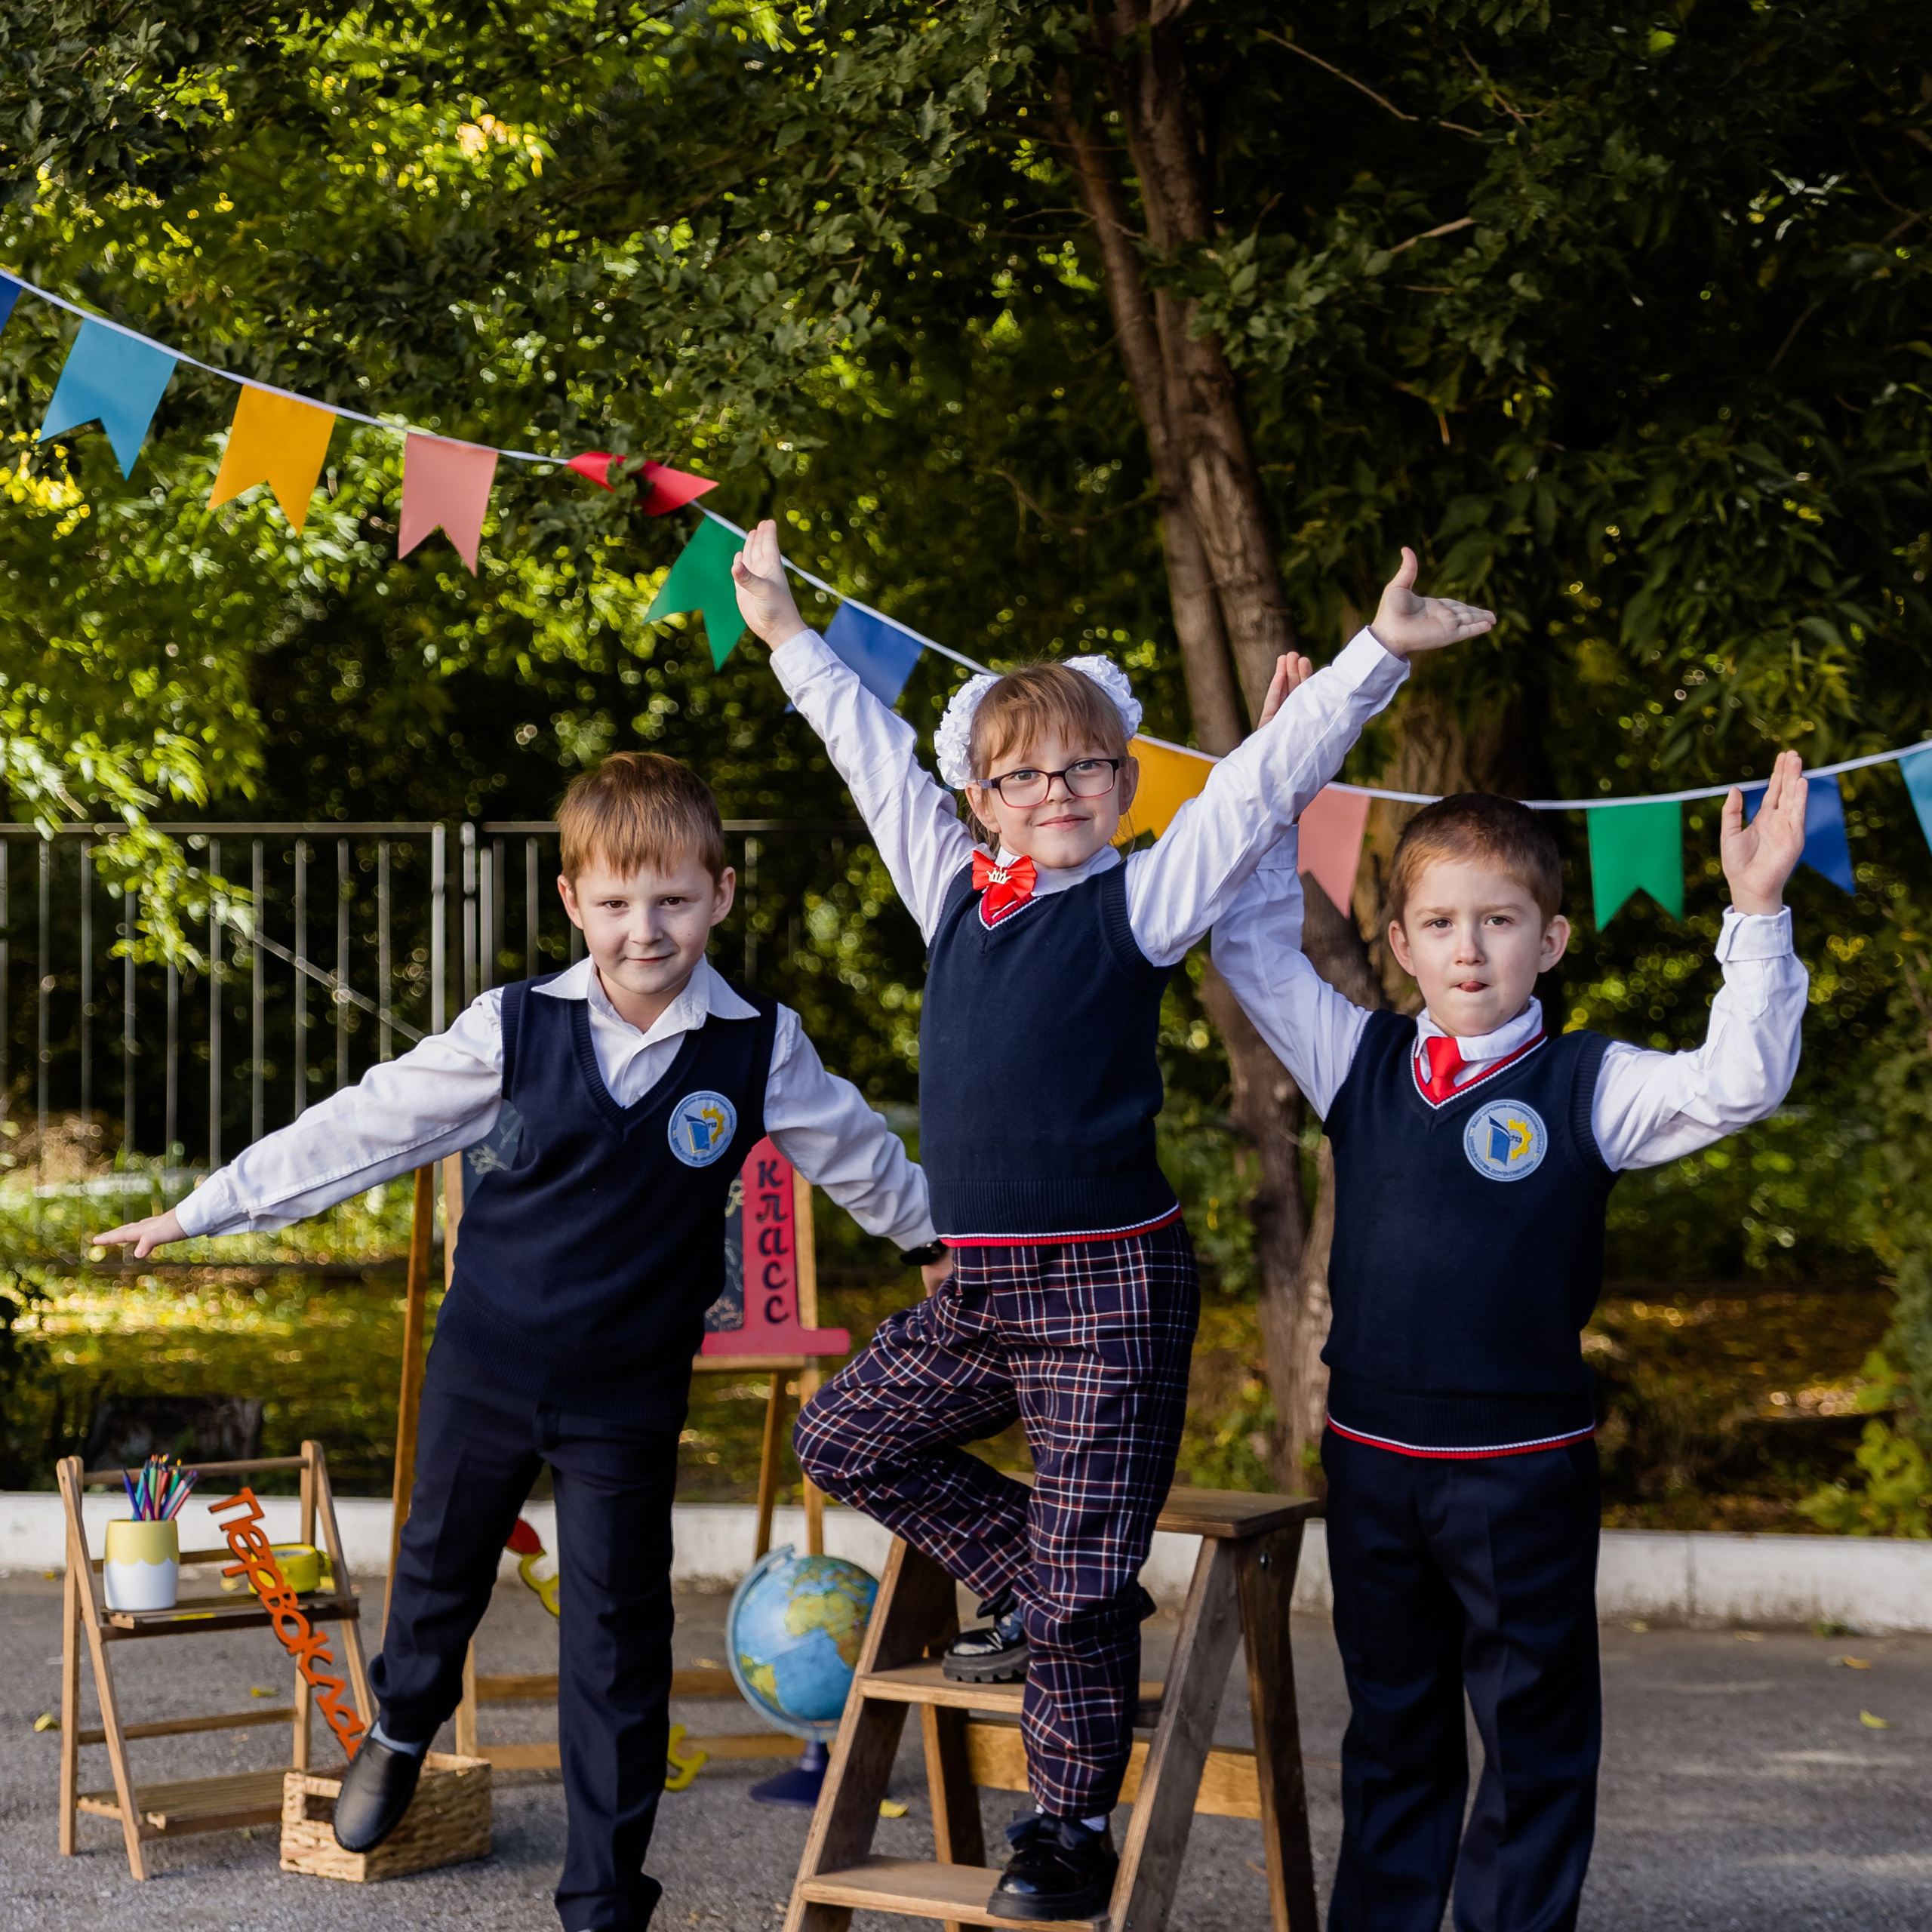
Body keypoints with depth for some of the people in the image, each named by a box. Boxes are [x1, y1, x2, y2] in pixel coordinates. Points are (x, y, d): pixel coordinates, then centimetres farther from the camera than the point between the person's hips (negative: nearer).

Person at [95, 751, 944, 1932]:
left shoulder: (762, 1048, -9)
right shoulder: (517, 1028, -10)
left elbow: (865, 1161, 6)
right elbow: (367, 1126, -5)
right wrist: (202, 1211, -3)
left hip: (630, 1392, -1)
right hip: (485, 1360, 1)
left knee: (616, 1643, 3)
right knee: (441, 1569, 21)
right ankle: (403, 1727, 54)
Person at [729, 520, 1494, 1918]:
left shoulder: (1141, 899, -2)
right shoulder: (953, 888, 11)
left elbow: (1267, 780, -9)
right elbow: (876, 750, 22)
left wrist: (1379, 652, -17)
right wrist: (789, 635, 32)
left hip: (1108, 1288, -6)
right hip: (979, 1289, 6)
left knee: (1082, 1583, -2)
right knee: (848, 1438, 16)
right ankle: (1028, 1587, 27)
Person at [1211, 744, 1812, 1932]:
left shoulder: (1587, 1085, -6)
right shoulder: (1360, 1063, 5)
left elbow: (1739, 1084, -18)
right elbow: (1256, 949, 12)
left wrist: (1758, 917, -27)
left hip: (1526, 1469, -3)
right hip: (1372, 1461, 4)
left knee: (1537, 1731, 7)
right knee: (1392, 1728, 17)